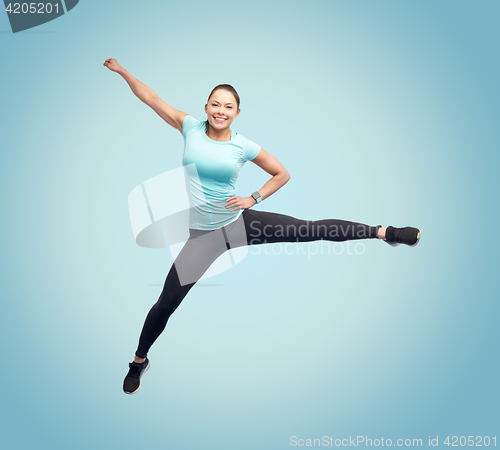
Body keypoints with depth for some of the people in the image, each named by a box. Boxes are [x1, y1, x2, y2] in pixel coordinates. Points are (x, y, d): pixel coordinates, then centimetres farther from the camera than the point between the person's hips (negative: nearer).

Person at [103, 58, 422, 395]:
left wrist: (253, 199, -3)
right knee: (166, 303, 3)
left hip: (241, 222, 0)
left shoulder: (244, 146, -5)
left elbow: (282, 174, 6)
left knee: (314, 230, -4)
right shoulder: (191, 128, -1)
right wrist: (121, 70, 9)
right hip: (204, 235, 1)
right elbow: (151, 97, 8)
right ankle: (140, 361, 29)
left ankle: (386, 232, 11)